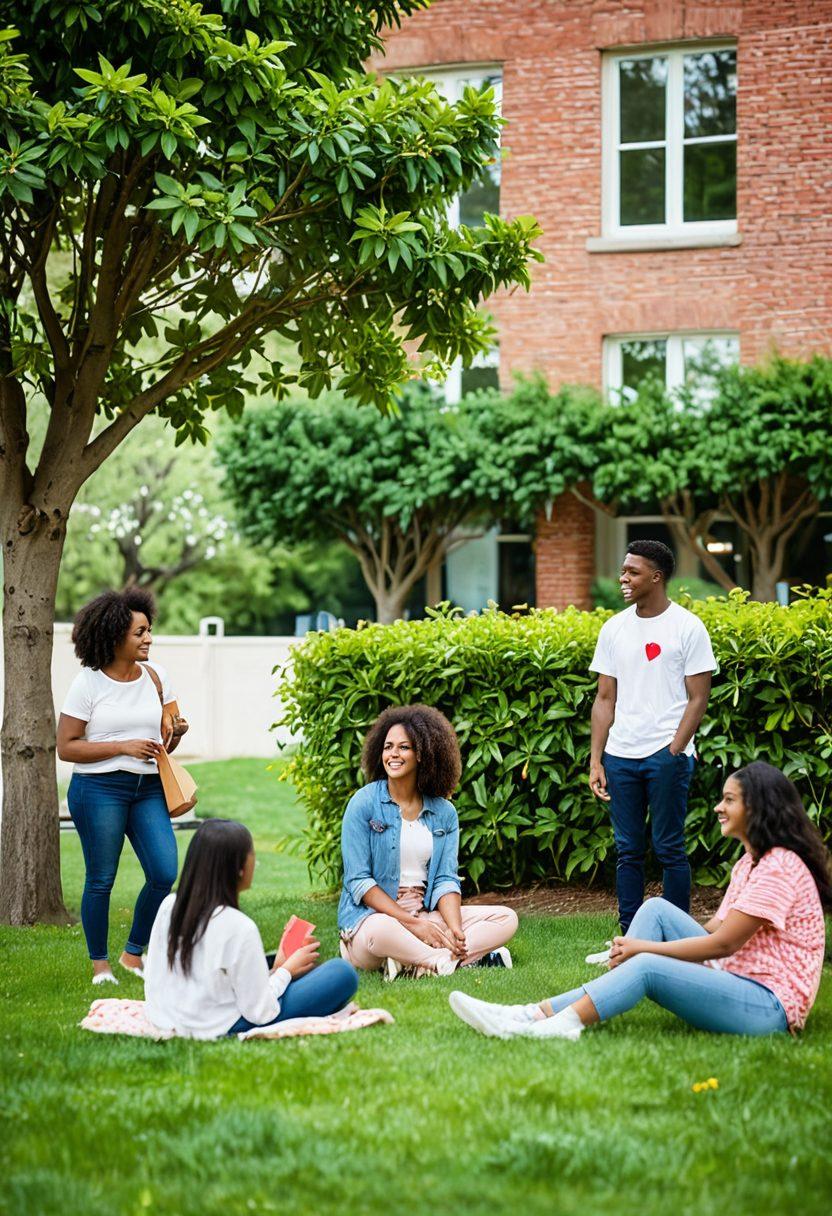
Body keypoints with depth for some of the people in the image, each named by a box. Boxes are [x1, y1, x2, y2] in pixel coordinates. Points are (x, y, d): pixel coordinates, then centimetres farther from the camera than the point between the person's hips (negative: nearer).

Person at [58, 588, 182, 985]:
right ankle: (100, 964, 18)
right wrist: (124, 747, -16)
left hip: (148, 788, 4)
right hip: (99, 789, -4)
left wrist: (175, 733, -5)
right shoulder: (88, 683, -6)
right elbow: (66, 747, -8)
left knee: (165, 873, -6)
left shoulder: (155, 676, 8)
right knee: (101, 880, 2)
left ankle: (134, 953, 13)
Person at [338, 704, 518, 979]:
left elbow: (445, 880, 3)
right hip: (372, 914, -5)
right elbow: (359, 881, -9)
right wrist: (412, 922, -19)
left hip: (429, 914, 5)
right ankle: (470, 959, -22)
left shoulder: (444, 813, 9)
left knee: (506, 919, -11)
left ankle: (413, 963, -27)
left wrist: (454, 930, -18)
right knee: (382, 932, -41)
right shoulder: (364, 804, -4)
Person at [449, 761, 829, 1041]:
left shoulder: (780, 868, -14)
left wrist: (642, 947, -11)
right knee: (656, 910, -3)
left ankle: (540, 1022, -30)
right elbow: (715, 930, 13)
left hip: (770, 1006, -9)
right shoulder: (750, 863, 19)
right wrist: (635, 948, 0)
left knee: (646, 966, -27)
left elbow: (721, 943, -18)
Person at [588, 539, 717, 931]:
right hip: (620, 755, 4)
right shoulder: (614, 629, 11)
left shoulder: (687, 627, -2)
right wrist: (595, 760, 5)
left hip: (667, 755, -4)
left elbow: (698, 698, -3)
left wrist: (674, 752, -12)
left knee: (669, 849, -2)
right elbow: (605, 699, 13)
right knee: (627, 851, 7)